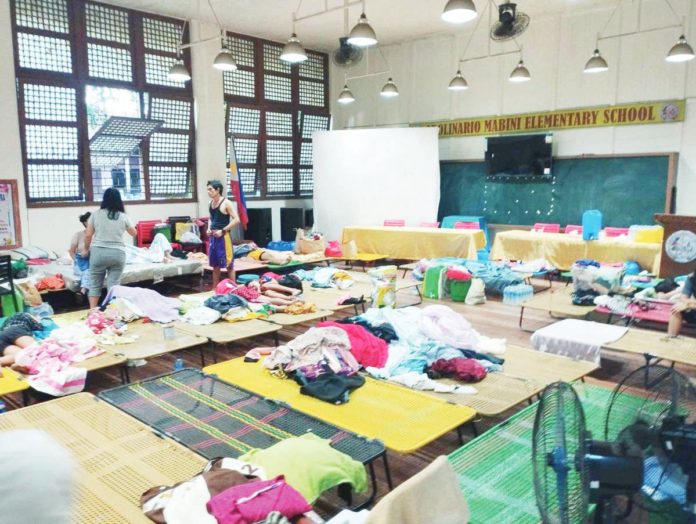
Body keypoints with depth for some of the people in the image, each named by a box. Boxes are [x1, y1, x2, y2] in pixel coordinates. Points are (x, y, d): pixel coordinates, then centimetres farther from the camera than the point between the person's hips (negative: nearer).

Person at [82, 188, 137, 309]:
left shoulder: (96, 214, 0)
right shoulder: (123, 216, 1)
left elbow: (88, 235, 3)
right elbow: (134, 233, 15)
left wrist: (86, 249, 18)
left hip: (98, 252, 0)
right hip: (117, 253, 0)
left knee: (95, 284, 10)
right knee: (114, 285, 4)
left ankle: (92, 311, 11)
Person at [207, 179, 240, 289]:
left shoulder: (226, 203, -10)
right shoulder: (210, 203, 10)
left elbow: (236, 220, -14)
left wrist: (223, 230, -17)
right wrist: (209, 229, 3)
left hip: (224, 237, -7)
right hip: (213, 237, 7)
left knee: (229, 264, -1)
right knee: (215, 265, 12)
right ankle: (215, 290, 20)